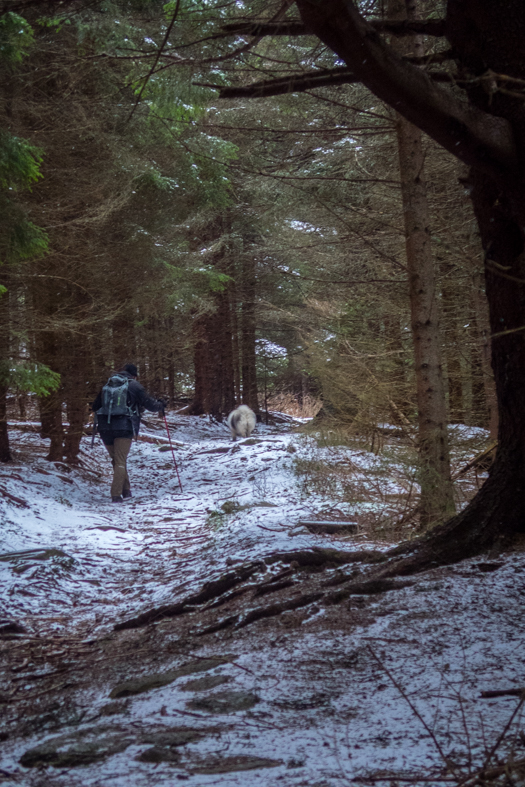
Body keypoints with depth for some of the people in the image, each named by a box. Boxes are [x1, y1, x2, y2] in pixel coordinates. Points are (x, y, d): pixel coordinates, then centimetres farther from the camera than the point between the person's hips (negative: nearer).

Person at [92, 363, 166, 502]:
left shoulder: (106, 386, 15)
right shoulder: (134, 385, 3)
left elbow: (95, 407, 17)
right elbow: (149, 404, 4)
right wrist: (160, 405, 23)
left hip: (105, 428, 4)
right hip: (124, 428, -4)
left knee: (116, 460, 18)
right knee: (120, 461, 0)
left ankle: (126, 490, 24)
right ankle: (116, 495, -8)